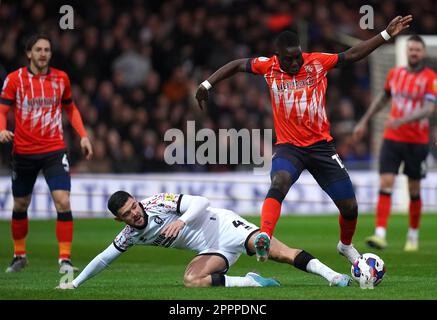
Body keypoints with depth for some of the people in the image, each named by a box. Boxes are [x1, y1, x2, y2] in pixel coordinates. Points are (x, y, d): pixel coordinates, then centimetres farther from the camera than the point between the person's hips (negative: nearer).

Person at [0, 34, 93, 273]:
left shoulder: (61, 78, 4)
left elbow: (70, 109, 18)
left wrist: (83, 135, 6)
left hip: (54, 150, 0)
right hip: (23, 152, 0)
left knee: (63, 202, -16)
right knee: (20, 205, 11)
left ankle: (65, 259, -11)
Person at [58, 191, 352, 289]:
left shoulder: (159, 203, -12)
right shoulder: (130, 236, 4)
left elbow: (201, 202, -16)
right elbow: (104, 258, 15)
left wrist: (182, 220, -32)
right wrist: (74, 283, 14)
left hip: (222, 226, -6)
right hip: (212, 251, 6)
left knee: (278, 252, -25)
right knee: (191, 280, -25)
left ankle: (331, 275, -27)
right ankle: (250, 282, -17)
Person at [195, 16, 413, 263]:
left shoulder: (317, 62, -3)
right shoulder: (269, 66, -3)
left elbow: (352, 55, -2)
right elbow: (237, 65, 11)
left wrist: (387, 35, -8)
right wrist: (207, 85, 11)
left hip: (322, 145, 1)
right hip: (289, 147, -1)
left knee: (350, 207, 3)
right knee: (279, 183, -35)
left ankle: (346, 245, 32)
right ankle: (264, 238, -48)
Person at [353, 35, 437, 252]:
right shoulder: (395, 74, 7)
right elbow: (383, 99, 24)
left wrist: (403, 119, -32)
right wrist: (364, 121, 26)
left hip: (417, 141, -2)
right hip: (392, 138, 3)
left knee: (414, 190, 7)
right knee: (385, 184, -12)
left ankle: (413, 236, 25)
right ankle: (380, 234, -19)